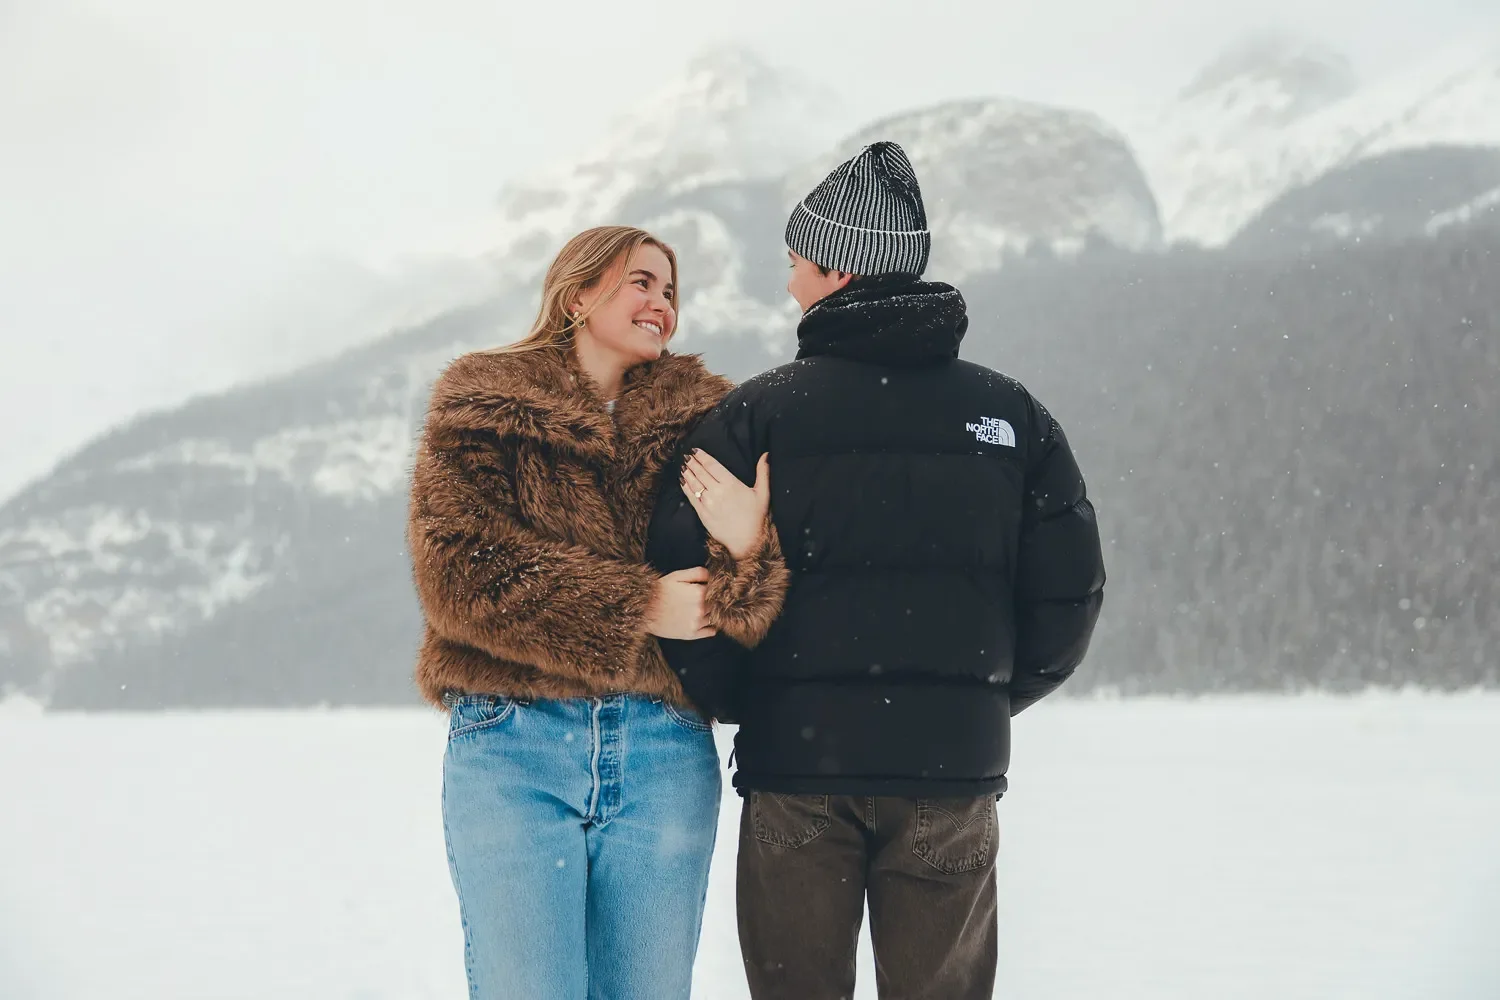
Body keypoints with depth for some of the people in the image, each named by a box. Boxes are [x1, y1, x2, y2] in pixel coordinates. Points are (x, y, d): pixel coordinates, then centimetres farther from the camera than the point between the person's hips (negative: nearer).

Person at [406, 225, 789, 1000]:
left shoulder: (698, 416, 13)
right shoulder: (483, 405, 6)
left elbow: (753, 614, 7)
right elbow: (457, 569, -8)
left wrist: (745, 550, -18)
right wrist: (634, 607, -13)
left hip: (664, 753, 3)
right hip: (511, 743, -3)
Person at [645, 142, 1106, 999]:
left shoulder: (758, 414, -4)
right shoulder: (1010, 415, 4)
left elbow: (684, 576, -10)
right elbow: (1070, 590, 3)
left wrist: (726, 701, 7)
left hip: (798, 761, -2)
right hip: (954, 766, 2)